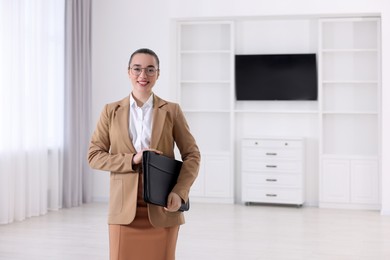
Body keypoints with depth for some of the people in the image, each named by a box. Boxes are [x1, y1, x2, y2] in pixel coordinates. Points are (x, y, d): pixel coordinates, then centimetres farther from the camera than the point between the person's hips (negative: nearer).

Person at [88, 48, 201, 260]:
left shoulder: (171, 110, 4)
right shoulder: (111, 111, 6)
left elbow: (192, 155, 4)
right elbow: (94, 155, 2)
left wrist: (179, 193, -11)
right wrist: (132, 160, -14)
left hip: (162, 208, 0)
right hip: (124, 208, 0)